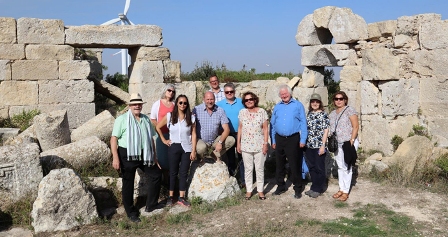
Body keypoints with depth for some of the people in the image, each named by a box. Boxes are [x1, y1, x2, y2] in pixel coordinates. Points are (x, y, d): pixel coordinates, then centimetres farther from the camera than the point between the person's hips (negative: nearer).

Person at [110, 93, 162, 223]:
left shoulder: (146, 119, 11)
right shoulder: (122, 119, -7)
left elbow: (151, 138, 16)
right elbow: (114, 138, -12)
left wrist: (154, 156, 14)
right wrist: (115, 157, -20)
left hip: (144, 154, 6)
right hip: (127, 155, -6)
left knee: (156, 174, 9)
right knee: (128, 183, 4)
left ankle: (151, 204, 23)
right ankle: (131, 212, 19)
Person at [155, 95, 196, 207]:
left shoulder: (191, 118, -1)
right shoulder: (169, 116, -3)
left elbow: (193, 135, -1)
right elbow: (158, 127, 7)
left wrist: (193, 151, -5)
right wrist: (163, 140, 3)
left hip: (187, 148, 1)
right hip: (174, 147, -1)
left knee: (184, 173, 5)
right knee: (173, 173, 7)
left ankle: (181, 198, 12)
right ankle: (171, 197, 15)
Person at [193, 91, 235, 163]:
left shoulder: (220, 111, -3)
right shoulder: (197, 109, -9)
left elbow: (226, 129, -6)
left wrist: (220, 142, -20)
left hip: (215, 140, 3)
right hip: (201, 140, -3)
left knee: (231, 140, -18)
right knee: (201, 147, -36)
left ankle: (216, 154, 3)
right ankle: (200, 157, 2)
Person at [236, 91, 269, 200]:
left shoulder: (262, 112, -3)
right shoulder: (242, 112, 3)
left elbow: (265, 129, -2)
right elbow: (240, 128, 8)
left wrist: (265, 143, -7)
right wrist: (238, 143, 5)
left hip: (259, 145, -2)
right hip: (246, 145, 2)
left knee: (260, 169, 6)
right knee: (248, 169, 8)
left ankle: (260, 190, 17)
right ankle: (248, 190, 18)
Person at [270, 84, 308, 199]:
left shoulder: (298, 105, 0)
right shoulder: (277, 107, 11)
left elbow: (303, 123, -4)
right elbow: (272, 124, 12)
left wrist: (303, 140, -10)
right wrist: (273, 140, 7)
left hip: (293, 139, -4)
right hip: (279, 139, 4)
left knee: (295, 165, 0)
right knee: (279, 164, 12)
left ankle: (298, 188, 11)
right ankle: (281, 186, 25)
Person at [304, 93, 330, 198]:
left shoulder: (324, 114, -5)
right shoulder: (309, 114, 11)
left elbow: (326, 131, -8)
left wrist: (323, 145, -13)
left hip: (319, 146, -5)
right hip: (309, 145, 6)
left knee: (319, 168, 2)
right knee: (311, 167, 11)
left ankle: (318, 189, 13)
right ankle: (314, 187, 23)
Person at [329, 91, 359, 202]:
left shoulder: (350, 110, -5)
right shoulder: (332, 113, 14)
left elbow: (356, 126, -10)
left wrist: (351, 141, -16)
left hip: (347, 143, -6)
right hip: (337, 144, 6)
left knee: (347, 167, -3)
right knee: (340, 167, 11)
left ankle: (346, 191, 3)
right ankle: (341, 189, 20)